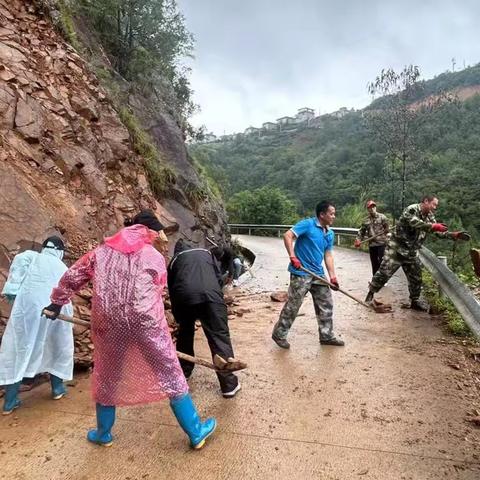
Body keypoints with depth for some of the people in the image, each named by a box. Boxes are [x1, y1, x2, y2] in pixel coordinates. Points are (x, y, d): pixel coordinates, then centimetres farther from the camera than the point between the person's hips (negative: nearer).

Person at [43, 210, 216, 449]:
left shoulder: (102, 251, 10)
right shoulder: (155, 257, 2)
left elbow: (72, 275, 16)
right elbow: (157, 292, 6)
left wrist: (57, 301, 31)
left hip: (108, 322, 3)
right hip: (146, 321, -3)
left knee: (107, 376, 25)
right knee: (171, 375, 9)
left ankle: (103, 433, 43)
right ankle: (196, 433, 21)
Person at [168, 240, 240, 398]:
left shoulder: (174, 260, 32)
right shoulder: (206, 252, 33)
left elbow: (172, 290, 31)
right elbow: (219, 277, 22)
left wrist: (178, 318, 40)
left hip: (184, 296, 2)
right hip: (210, 294, -1)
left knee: (185, 333, 27)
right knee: (219, 337, 4)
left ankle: (183, 371, 42)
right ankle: (229, 385, 6)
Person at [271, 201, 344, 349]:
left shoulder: (330, 234, 12)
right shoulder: (307, 224, -11)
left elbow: (328, 255, 13)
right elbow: (287, 236, -17)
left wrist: (333, 276, 6)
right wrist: (292, 256, -24)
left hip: (318, 274, 8)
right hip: (301, 273, -8)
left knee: (326, 305, 13)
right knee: (292, 306, -1)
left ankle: (326, 336, 28)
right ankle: (279, 334, 16)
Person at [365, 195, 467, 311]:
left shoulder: (429, 216, 9)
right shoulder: (412, 209, -15)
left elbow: (438, 232, 11)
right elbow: (415, 223, -34)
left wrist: (453, 235, -4)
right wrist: (432, 226, -42)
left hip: (412, 252, 8)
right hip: (396, 248, -7)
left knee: (416, 278, 11)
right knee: (384, 272, -7)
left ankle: (415, 301, 26)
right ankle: (371, 293, 9)